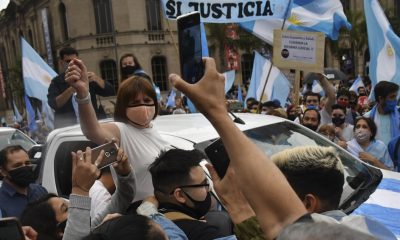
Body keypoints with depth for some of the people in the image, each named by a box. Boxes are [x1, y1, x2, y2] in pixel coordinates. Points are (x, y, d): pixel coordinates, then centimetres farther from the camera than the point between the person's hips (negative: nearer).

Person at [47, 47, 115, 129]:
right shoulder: (56, 82, 4)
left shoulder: (87, 77, 11)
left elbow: (110, 92, 2)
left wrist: (97, 79, -15)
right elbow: (53, 104, -11)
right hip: (66, 127, -2)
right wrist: (71, 90, -24)